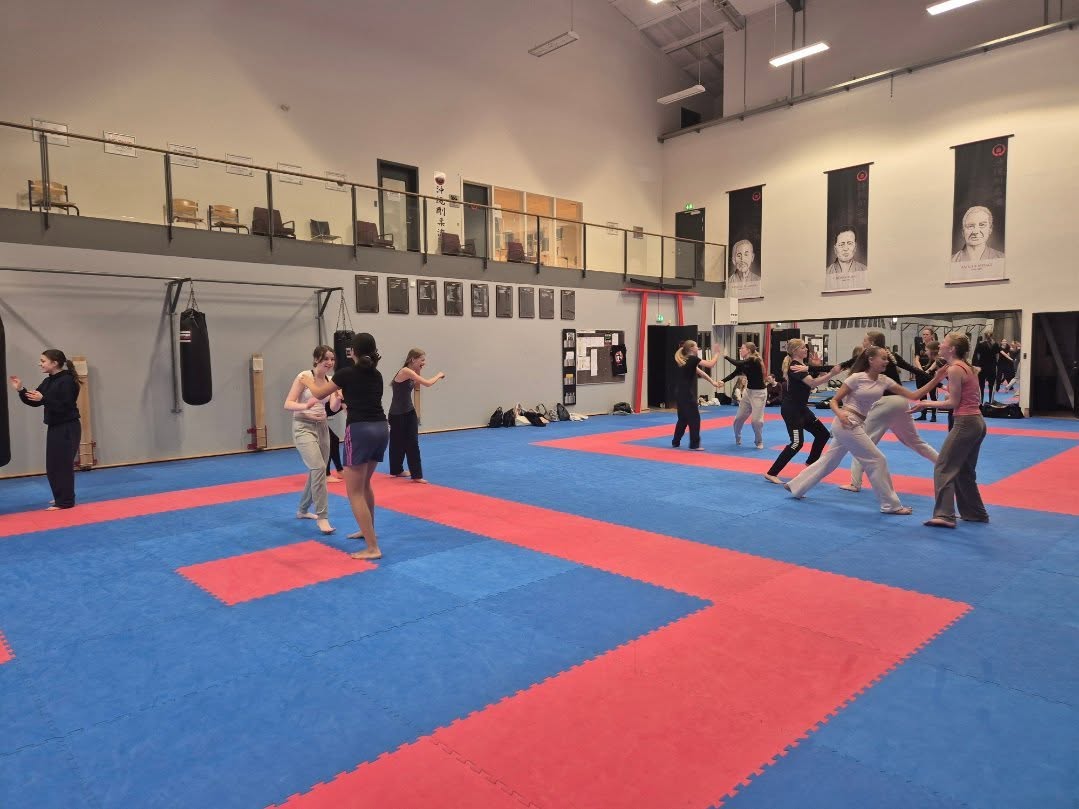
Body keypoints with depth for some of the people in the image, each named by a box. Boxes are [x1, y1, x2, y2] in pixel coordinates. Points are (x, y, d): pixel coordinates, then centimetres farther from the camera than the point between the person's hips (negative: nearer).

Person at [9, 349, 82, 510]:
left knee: (62, 464, -6)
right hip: (54, 428, 10)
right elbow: (34, 402, 13)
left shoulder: (67, 381, -16)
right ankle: (61, 497, 27)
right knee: (53, 465, 15)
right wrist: (21, 390, 0)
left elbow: (65, 406, -22)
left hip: (68, 428, -10)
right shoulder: (48, 381, 12)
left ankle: (65, 501, 1)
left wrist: (43, 398, -28)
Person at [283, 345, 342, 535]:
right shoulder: (304, 377, -12)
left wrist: (338, 398, -27)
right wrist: (305, 406, -33)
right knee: (318, 468, -21)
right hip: (303, 427, -7)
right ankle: (322, 517, -15)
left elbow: (333, 407, -5)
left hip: (322, 427, 7)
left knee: (317, 471, 15)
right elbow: (288, 404, -15)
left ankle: (302, 510, 35)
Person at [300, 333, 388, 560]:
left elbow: (319, 394, 11)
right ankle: (368, 530, 40)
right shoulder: (376, 375, 13)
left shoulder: (347, 373, -4)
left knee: (354, 492, -1)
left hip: (360, 431, -7)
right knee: (364, 484, 26)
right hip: (381, 429, 7)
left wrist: (307, 382, 31)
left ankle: (373, 548, -6)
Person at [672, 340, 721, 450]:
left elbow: (700, 372, 19)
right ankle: (694, 444, 3)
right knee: (694, 418, -1)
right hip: (687, 394, -9)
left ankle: (675, 442, 24)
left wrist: (713, 382, 20)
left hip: (680, 393, 9)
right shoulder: (692, 359, -11)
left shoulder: (685, 360, 17)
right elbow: (711, 364, -15)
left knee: (683, 418, 18)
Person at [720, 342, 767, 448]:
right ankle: (737, 438, 31)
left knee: (756, 420, -9)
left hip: (759, 393, -8)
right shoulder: (745, 362, 3)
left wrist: (725, 356, -27)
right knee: (739, 417, 10)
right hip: (748, 391, 8)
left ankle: (759, 441, 14)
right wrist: (722, 381, -17)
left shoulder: (755, 361, -22)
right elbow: (734, 373, -1)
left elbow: (738, 364, -35)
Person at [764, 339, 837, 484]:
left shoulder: (802, 365, 12)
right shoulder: (795, 367, -18)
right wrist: (832, 373, -35)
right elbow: (813, 383, -30)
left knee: (823, 434, 13)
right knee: (797, 442, -14)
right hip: (791, 409, -10)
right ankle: (771, 473, -11)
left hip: (801, 408, 10)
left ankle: (811, 463, 32)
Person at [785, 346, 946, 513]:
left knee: (829, 461, 17)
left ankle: (796, 486, 29)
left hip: (856, 425, 8)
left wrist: (936, 379, -4)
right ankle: (891, 505, 5)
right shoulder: (857, 378, -12)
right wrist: (840, 413, -28)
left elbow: (913, 395, 3)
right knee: (877, 460, -5)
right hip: (847, 424, -8)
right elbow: (833, 401, -8)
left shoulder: (884, 381, 6)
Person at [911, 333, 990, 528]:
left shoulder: (954, 369, -13)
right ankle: (976, 513, 28)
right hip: (977, 422, 10)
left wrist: (926, 404, -5)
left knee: (943, 468, -7)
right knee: (964, 471, 19)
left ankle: (944, 515, -10)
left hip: (966, 423, -10)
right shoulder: (967, 367, 14)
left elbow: (953, 403, -13)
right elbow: (975, 398, 18)